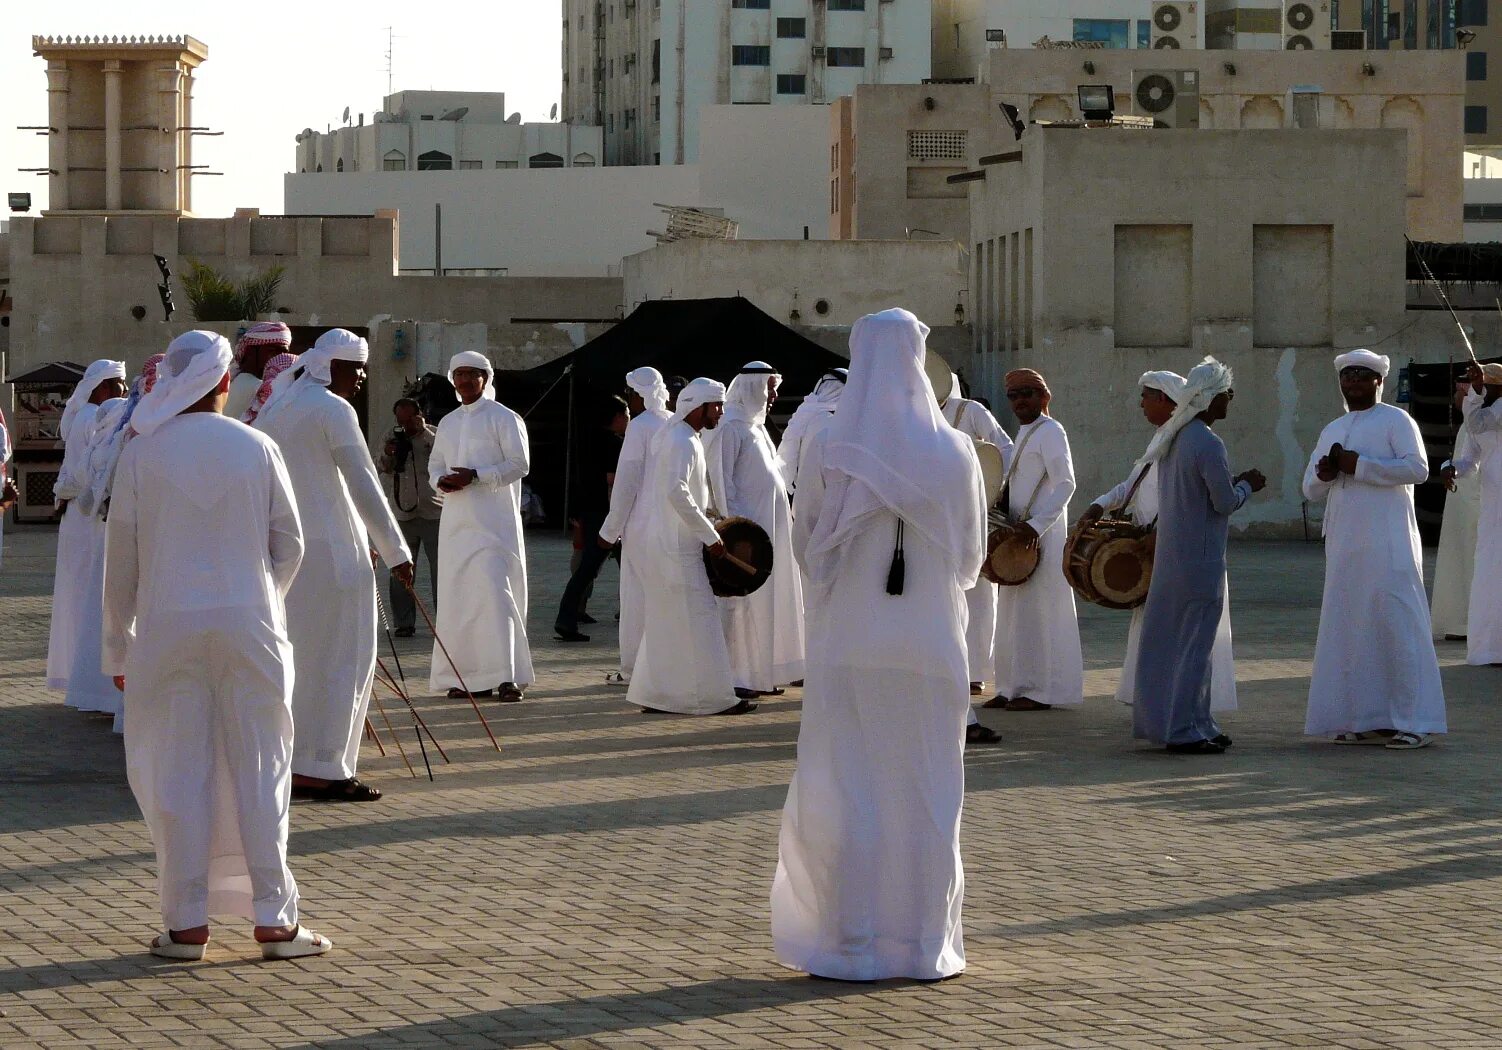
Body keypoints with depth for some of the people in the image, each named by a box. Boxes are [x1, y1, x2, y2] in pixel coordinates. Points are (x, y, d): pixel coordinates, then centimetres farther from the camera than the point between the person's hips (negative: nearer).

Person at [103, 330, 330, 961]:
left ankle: (187, 924, 5)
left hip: (168, 626, -1)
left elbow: (121, 556, 0)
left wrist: (118, 645, 9)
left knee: (179, 772, 4)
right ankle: (274, 920, 6)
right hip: (248, 625, 1)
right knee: (258, 768, 5)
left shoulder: (141, 453, -2)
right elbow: (290, 543, 7)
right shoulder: (257, 448, 2)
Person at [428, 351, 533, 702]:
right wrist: (441, 481, -2)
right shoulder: (448, 423, 18)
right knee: (456, 597, 4)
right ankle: (465, 675, 11)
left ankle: (507, 676, -15)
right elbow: (435, 464, 22)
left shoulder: (503, 419, -1)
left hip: (493, 521, -6)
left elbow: (519, 464, -7)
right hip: (455, 522, 6)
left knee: (494, 591, -14)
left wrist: (475, 476, -17)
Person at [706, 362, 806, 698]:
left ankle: (761, 673, 15)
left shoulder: (756, 427, 17)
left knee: (769, 600, 10)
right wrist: (736, 525, -20)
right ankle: (735, 676, -4)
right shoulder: (731, 428, -11)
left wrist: (785, 510, 16)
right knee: (742, 600, -7)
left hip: (771, 525, 9)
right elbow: (721, 481, -16)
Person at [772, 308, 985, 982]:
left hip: (847, 642, -1)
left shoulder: (827, 454, -8)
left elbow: (805, 547, 3)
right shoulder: (954, 453, -4)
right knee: (923, 794, 8)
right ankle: (923, 945, 11)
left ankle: (849, 945, 7)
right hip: (932, 643, 1)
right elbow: (971, 554, 5)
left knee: (844, 794, 6)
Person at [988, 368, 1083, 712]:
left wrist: (1036, 525, -25)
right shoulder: (1024, 433, 18)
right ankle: (1013, 689, 14)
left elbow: (1065, 484, -18)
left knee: (1035, 611, -7)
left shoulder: (1049, 432, -11)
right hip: (1017, 533, 10)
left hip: (1040, 537, -10)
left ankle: (1039, 691, -4)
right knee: (1013, 614, 10)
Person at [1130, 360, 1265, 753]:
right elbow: (1225, 503, -16)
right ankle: (1185, 731, 1)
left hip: (1171, 555, 9)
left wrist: (1234, 483, 15)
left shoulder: (1169, 436, 8)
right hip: (1201, 557, -9)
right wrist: (1247, 486, 2)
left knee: (1174, 640, 14)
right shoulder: (1208, 444, -20)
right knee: (1195, 643, -2)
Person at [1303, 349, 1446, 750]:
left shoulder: (1395, 420, 1)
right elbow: (1310, 488, 19)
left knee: (1397, 624, -9)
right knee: (1350, 627, 3)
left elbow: (1417, 467, -13)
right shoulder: (1332, 431, 20)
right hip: (1344, 544, 7)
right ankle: (1368, 719, 7)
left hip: (1386, 544, -7)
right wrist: (1325, 473, -4)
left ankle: (1415, 721, -9)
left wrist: (1359, 465, -15)